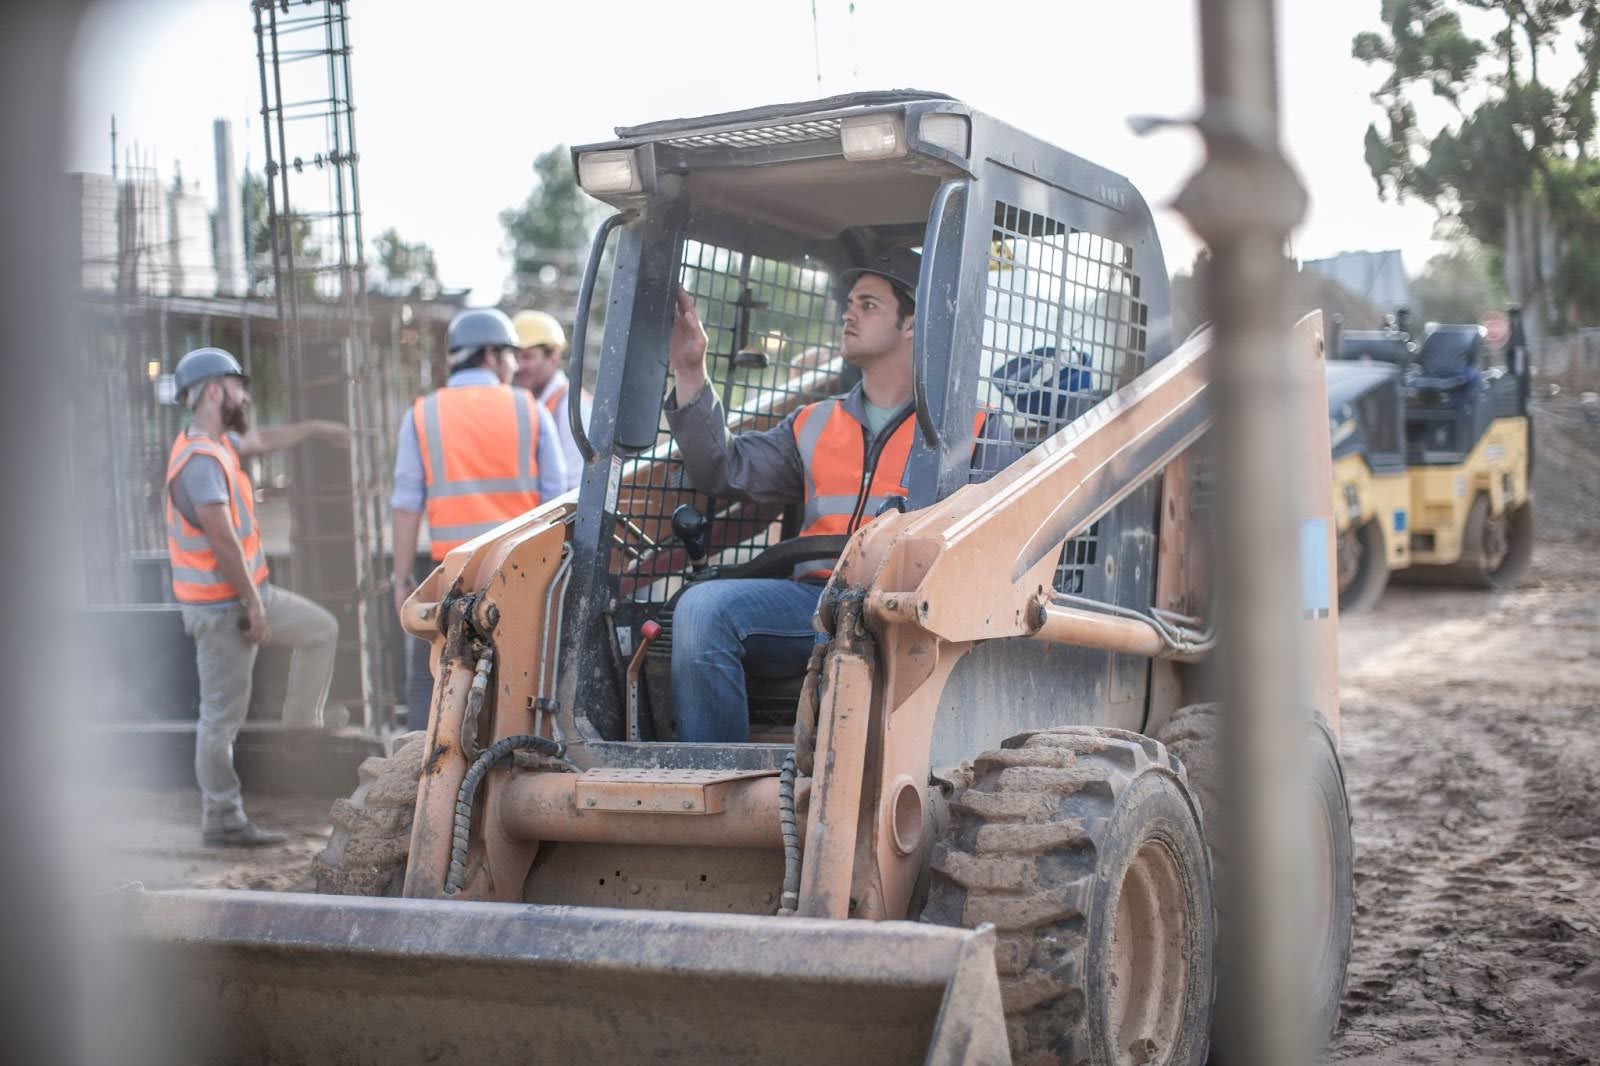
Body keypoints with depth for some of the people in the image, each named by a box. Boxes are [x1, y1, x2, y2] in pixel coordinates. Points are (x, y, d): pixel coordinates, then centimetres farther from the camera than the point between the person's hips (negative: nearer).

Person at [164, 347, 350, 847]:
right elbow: (223, 540, -26)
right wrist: (255, 605, -20)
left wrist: (315, 428, 38)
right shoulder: (201, 460, -23)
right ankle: (221, 821, 6)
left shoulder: (216, 443, 8)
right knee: (222, 716, -2)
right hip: (221, 607, -10)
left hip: (247, 594, 10)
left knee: (321, 630, 22)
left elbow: (259, 440, 30)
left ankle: (300, 731, 25)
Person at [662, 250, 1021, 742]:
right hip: (816, 599, 4)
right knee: (703, 606, -22)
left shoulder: (977, 432, 15)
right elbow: (724, 471, 19)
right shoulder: (815, 425, 28)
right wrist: (690, 375, 11)